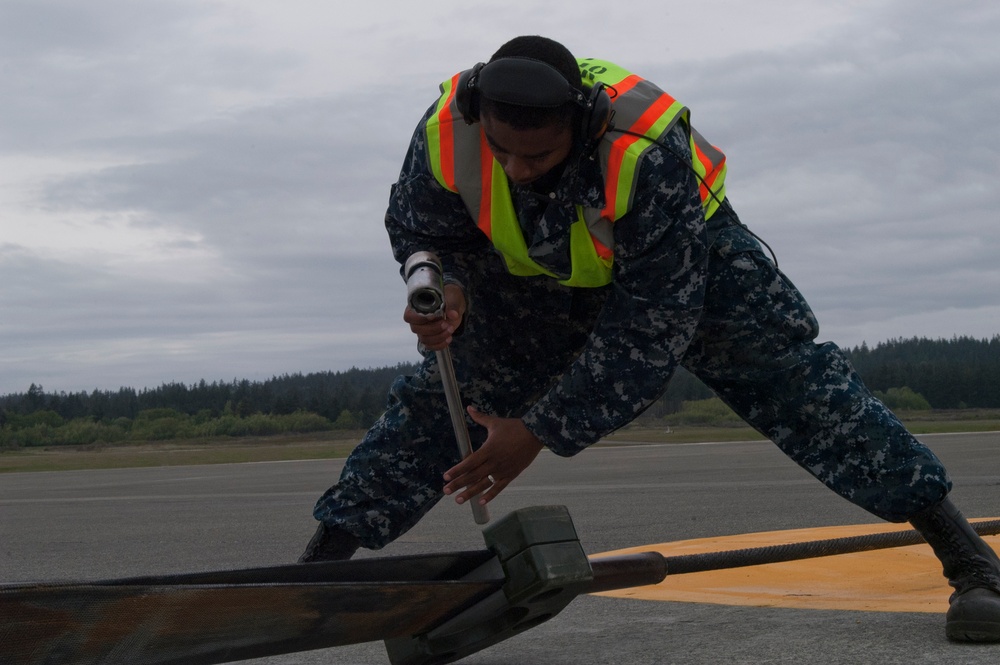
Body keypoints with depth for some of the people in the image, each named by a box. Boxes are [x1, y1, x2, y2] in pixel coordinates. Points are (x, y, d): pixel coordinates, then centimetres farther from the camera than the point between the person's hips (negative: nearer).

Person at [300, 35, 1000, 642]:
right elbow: (418, 230, -9)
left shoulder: (650, 152, -43)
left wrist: (541, 431, -37)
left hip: (689, 255, -3)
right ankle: (320, 559, 6)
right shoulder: (446, 130, -32)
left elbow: (649, 329, -37)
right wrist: (443, 289, -33)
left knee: (795, 380, -14)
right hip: (534, 275, 3)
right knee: (437, 395, -7)